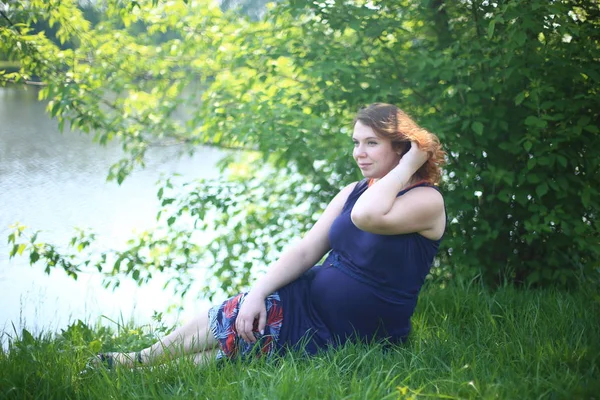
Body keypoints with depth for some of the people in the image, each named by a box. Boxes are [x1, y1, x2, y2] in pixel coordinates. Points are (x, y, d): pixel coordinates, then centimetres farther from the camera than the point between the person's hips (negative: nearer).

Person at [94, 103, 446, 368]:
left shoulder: (426, 200, -15)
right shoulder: (354, 193, 8)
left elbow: (366, 217, -36)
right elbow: (305, 251, 3)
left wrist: (408, 165, -24)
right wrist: (257, 293, -10)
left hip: (337, 337, -7)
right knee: (222, 320, -10)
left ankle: (139, 362, 9)